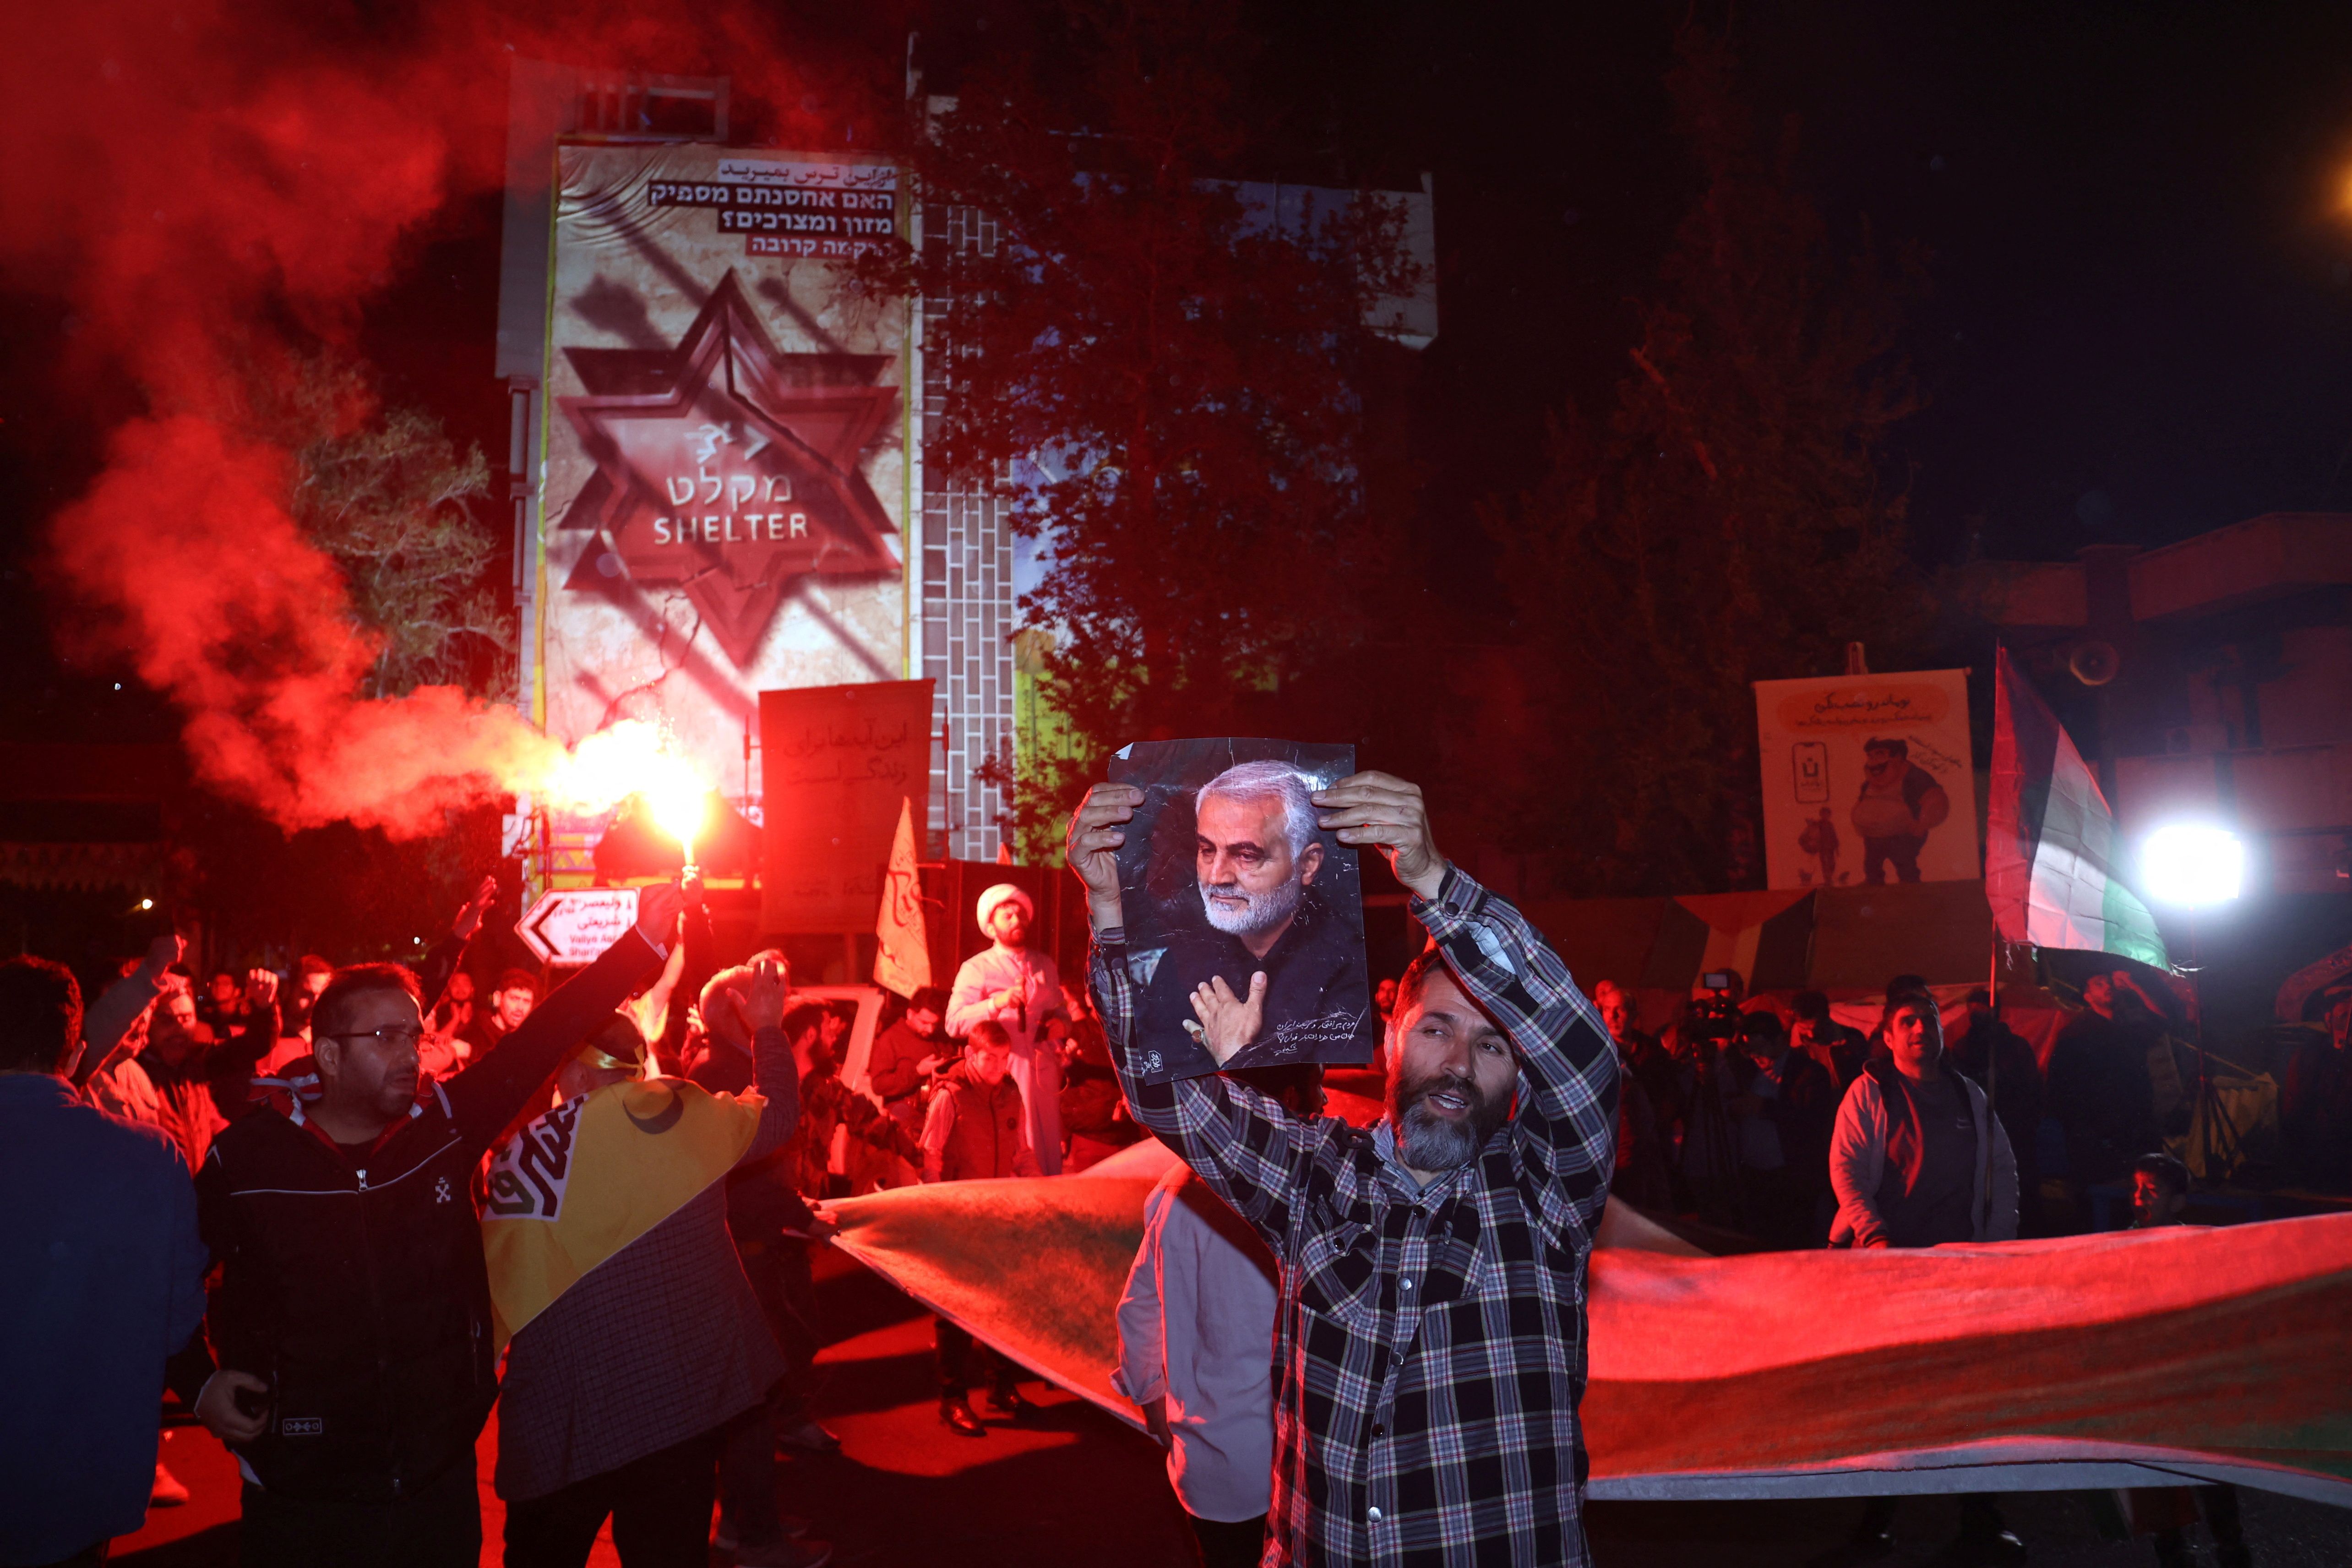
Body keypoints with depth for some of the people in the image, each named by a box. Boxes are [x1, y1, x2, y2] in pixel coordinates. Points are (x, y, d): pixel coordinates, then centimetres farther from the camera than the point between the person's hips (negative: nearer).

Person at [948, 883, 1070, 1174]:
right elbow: (954, 1022, -13)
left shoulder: (1045, 965, 17)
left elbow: (1060, 1008, 28)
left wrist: (1060, 1022, 4)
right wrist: (997, 1002, -26)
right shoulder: (976, 969, -1)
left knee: (1049, 1147, 7)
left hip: (1044, 1070, 5)